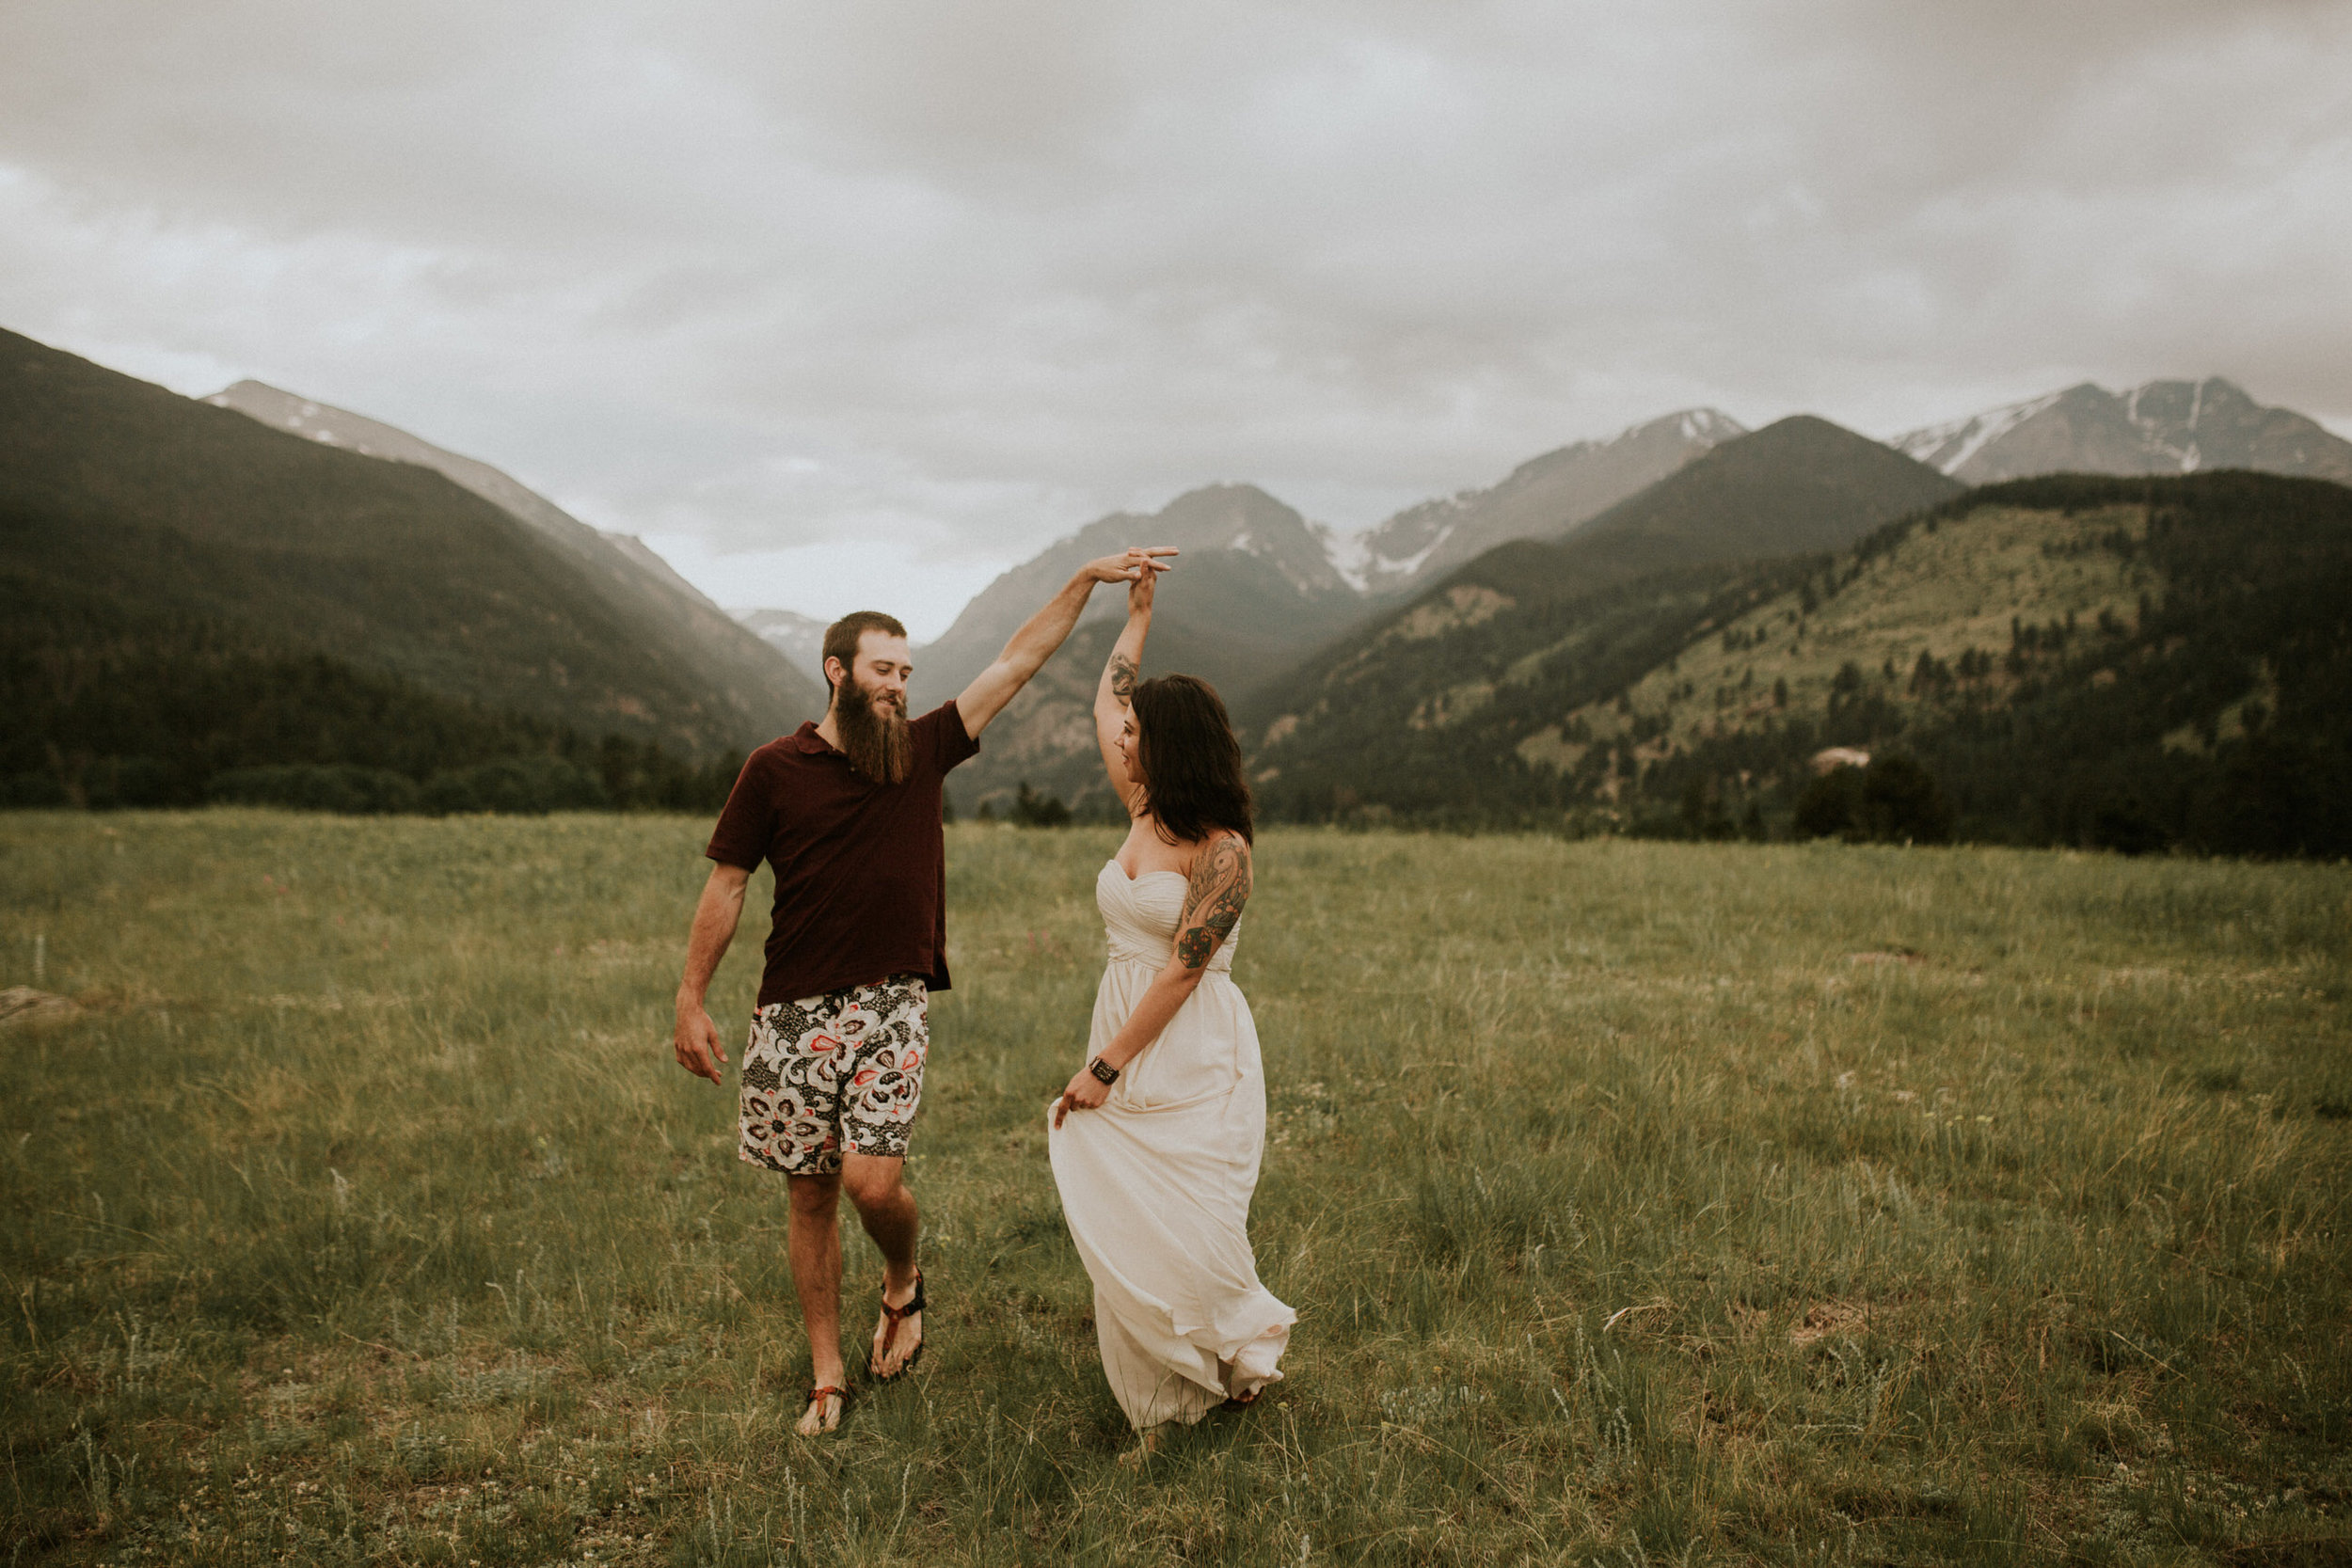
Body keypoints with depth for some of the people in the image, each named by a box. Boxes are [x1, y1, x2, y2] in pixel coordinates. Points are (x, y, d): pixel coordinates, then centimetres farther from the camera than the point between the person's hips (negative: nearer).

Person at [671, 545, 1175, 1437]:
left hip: (892, 1005, 0)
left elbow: (1017, 663, 5)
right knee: (811, 1195, 7)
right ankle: (827, 1377, 22)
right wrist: (691, 1002, -1)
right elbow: (726, 887, 2)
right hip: (795, 1012, 0)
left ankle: (903, 1282, 22)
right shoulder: (775, 771, -1)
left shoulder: (922, 752, 5)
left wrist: (1087, 580, 3)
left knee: (873, 1181, -12)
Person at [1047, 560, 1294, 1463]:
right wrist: (1137, 613, 24)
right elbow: (1105, 706, 21)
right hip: (1123, 1057, 7)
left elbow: (1180, 973, -17)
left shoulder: (1221, 853, -14)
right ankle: (1158, 1409, 18)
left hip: (1192, 1064, -7)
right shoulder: (1142, 814, 8)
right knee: (1120, 1236, 5)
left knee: (1185, 1236, -4)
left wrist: (1105, 1067, -16)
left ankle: (1242, 1355, 24)